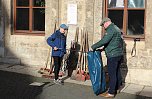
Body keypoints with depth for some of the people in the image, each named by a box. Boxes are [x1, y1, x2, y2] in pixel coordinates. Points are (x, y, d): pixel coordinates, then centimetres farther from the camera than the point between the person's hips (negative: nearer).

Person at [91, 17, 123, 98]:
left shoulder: (111, 29, -15)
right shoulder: (116, 28, 18)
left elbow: (104, 41, -23)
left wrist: (93, 47, -15)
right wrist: (104, 48, 18)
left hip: (113, 55, -10)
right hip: (119, 54, 10)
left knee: (112, 74, -6)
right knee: (117, 72, 17)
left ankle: (111, 93, -3)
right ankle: (116, 88, 28)